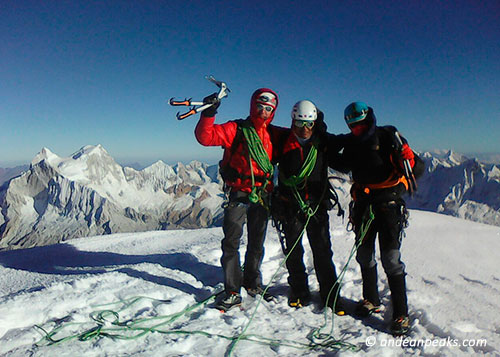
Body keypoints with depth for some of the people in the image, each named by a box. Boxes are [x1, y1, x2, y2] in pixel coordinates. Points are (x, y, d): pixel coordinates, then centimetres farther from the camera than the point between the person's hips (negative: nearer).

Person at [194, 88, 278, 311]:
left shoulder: (272, 134, 9)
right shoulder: (236, 129, -4)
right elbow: (205, 137, -15)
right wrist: (208, 113, -28)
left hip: (261, 195, 4)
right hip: (238, 194, -4)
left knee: (257, 243, 14)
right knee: (231, 242, -4)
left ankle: (252, 284, 32)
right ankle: (232, 291, 7)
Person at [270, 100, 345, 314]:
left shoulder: (323, 142, 2)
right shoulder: (282, 140, -3)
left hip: (317, 205, 0)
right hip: (290, 206, 0)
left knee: (323, 252, 4)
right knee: (293, 253, 10)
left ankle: (331, 296, 18)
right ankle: (299, 292, 29)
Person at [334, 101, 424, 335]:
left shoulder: (388, 137, -5)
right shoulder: (351, 143, 9)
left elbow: (418, 168, -5)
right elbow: (344, 166, 25)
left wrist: (409, 162, -27)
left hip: (388, 202, -5)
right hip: (363, 203, 5)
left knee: (390, 258, -8)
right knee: (364, 255, 12)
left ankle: (401, 314, 5)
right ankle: (371, 300, 32)